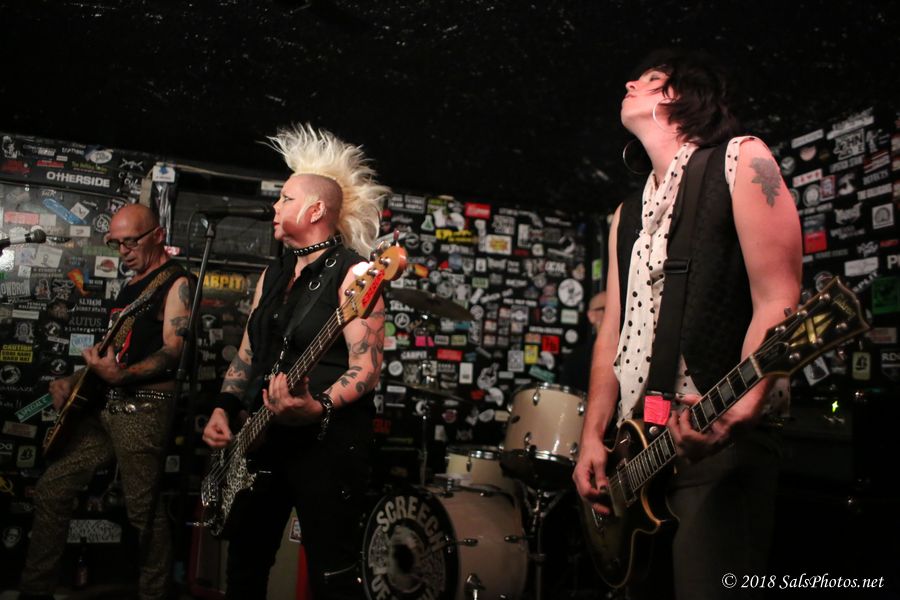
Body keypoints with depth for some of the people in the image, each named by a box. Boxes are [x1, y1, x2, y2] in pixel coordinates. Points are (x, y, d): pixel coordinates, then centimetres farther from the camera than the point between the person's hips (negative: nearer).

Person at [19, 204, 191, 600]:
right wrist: (73, 381, 13)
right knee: (51, 489, 11)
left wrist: (119, 376, -31)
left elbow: (172, 352, -18)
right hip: (106, 403, 9)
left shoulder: (175, 282, -8)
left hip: (144, 406, -9)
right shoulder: (130, 286, 20)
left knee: (144, 512, -5)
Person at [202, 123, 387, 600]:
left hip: (329, 440, -8)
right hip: (265, 436, 8)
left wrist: (319, 407, -33)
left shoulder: (352, 273, -11)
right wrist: (225, 409, 4)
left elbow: (367, 367, -18)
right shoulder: (273, 274, 15)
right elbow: (248, 353, 18)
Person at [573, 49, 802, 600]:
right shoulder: (628, 213, 20)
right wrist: (593, 437, 5)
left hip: (719, 440, -7)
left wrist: (739, 409, -25)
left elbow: (777, 302, -10)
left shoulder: (741, 160, 0)